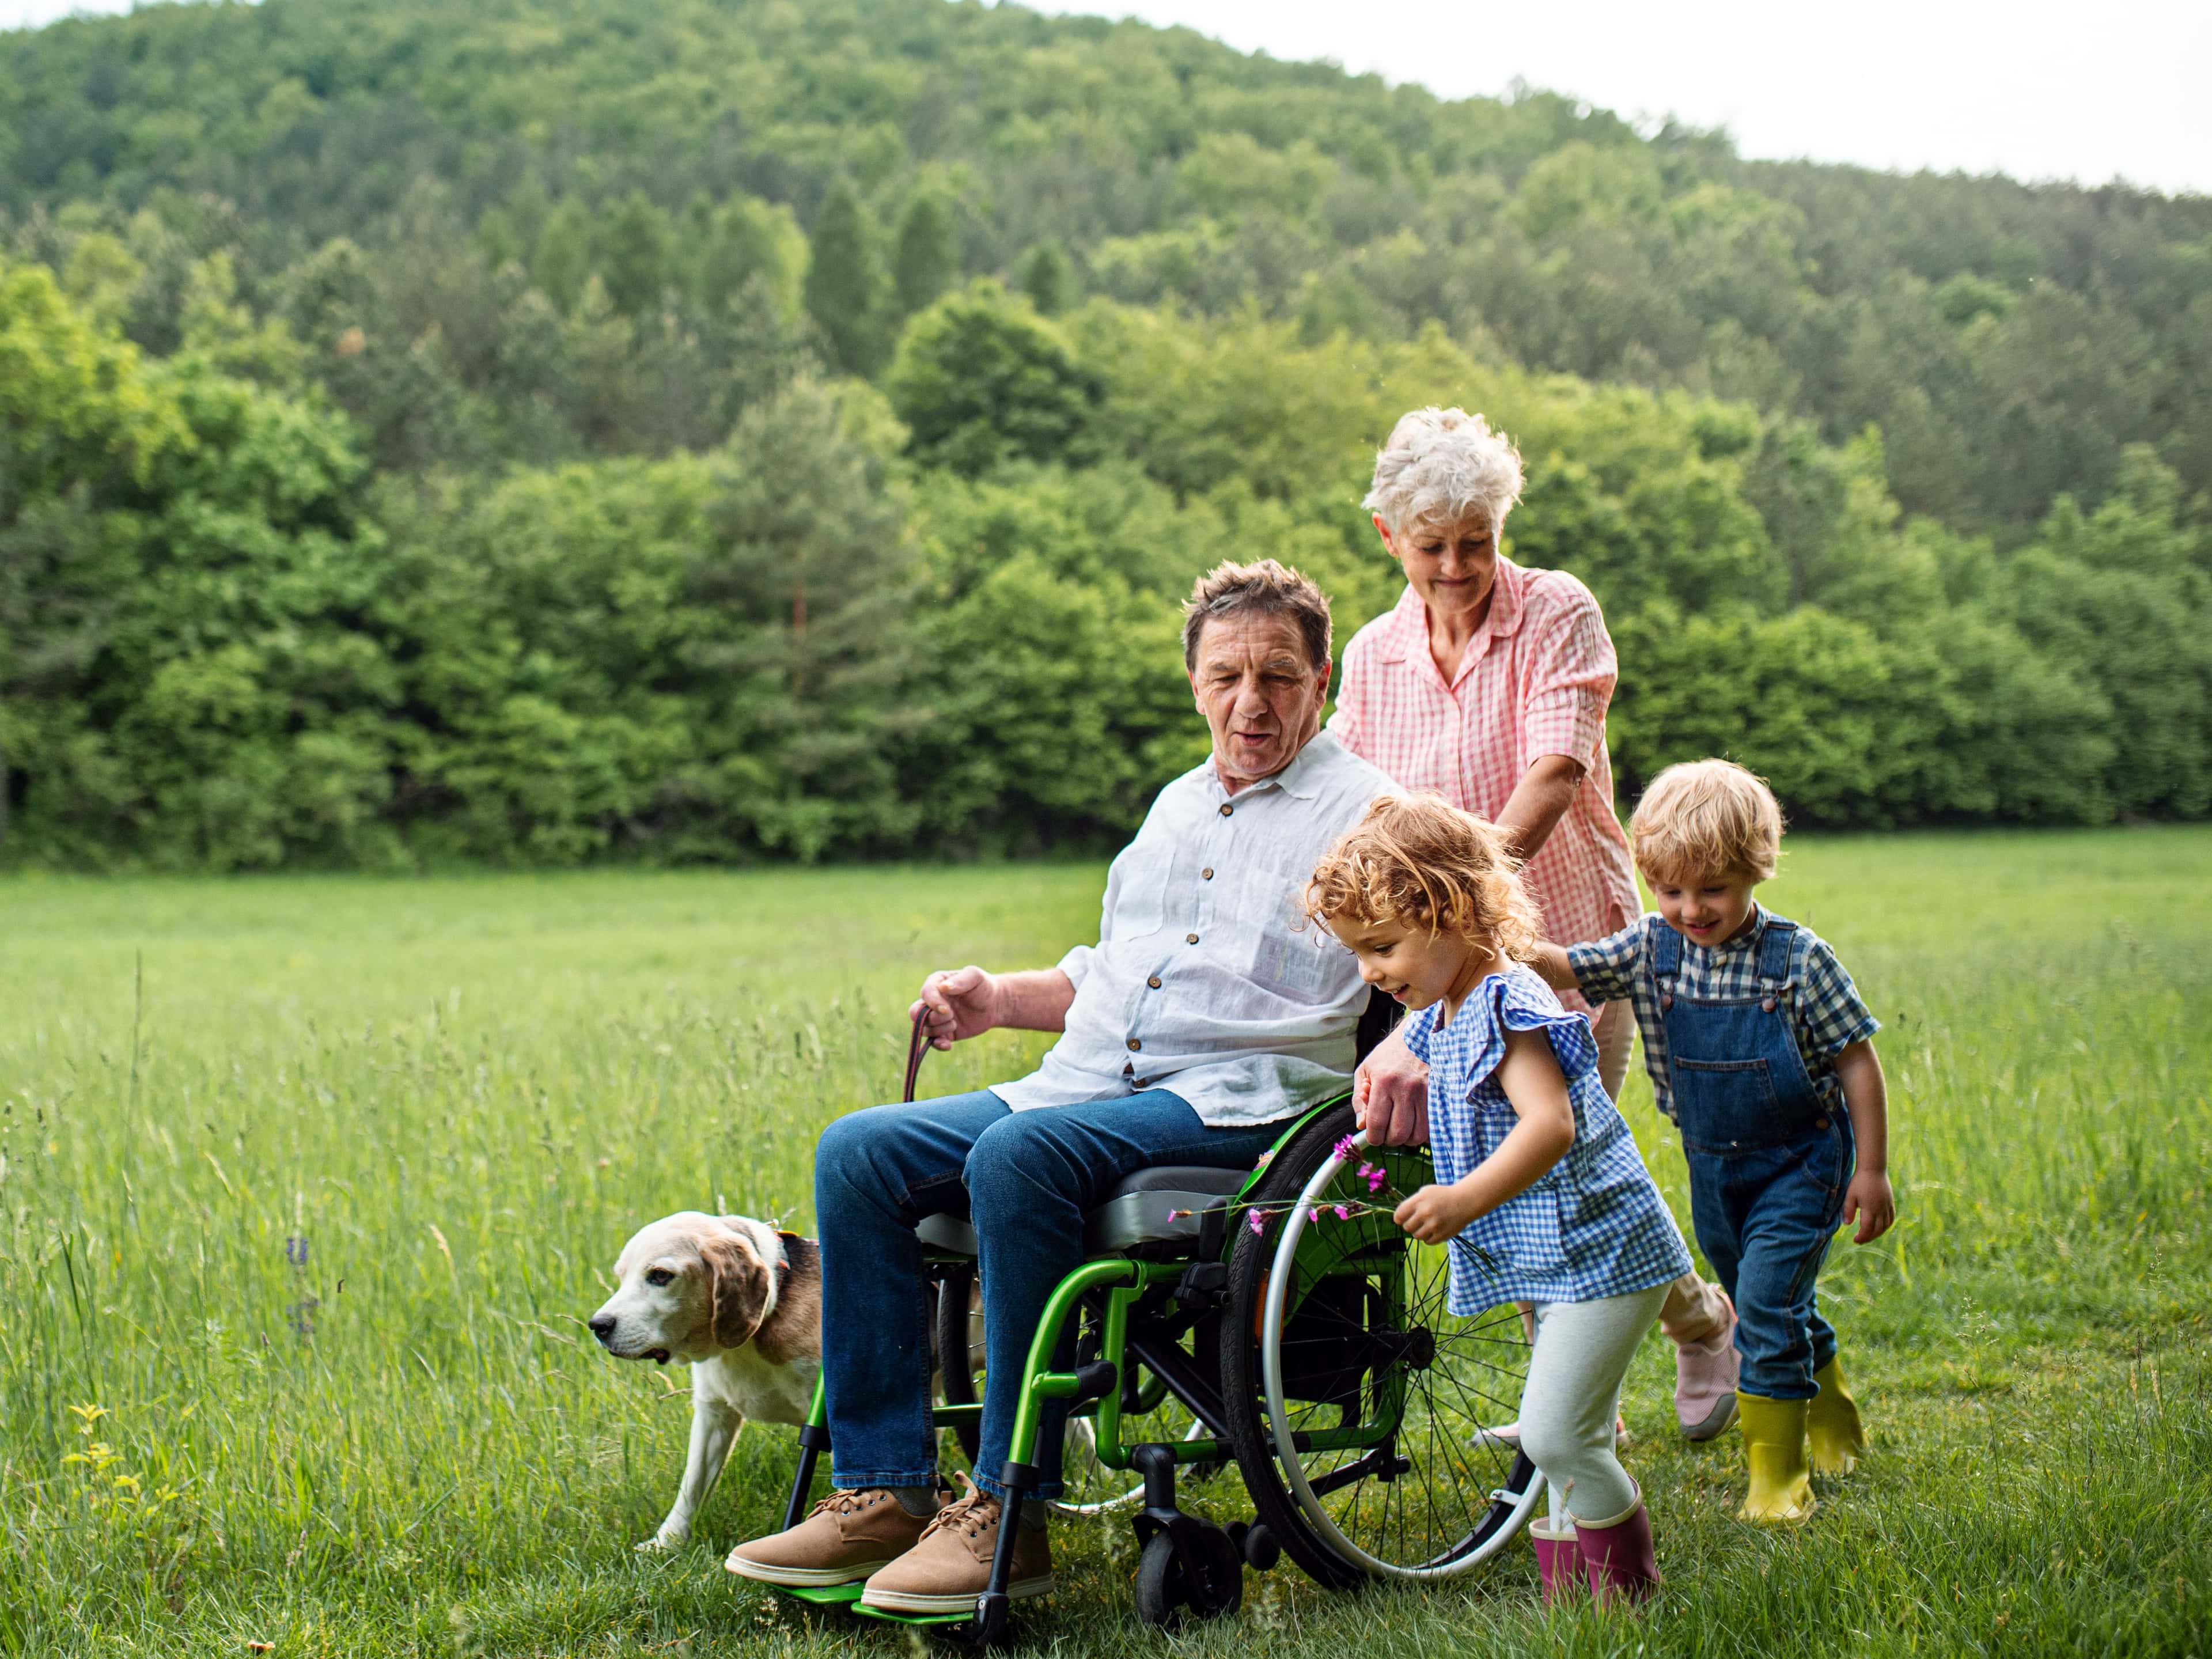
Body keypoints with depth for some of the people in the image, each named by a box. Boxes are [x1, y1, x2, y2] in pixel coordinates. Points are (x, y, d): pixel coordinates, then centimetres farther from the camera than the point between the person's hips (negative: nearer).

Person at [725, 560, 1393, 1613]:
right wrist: (998, 999, 19)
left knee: (1017, 1156, -35)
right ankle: (884, 1493, -11)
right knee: (858, 1154, -10)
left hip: (1235, 1098, -8)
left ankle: (1009, 1516, -28)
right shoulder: (1177, 806, 26)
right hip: (1086, 1085, 8)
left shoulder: (1365, 813, 2)